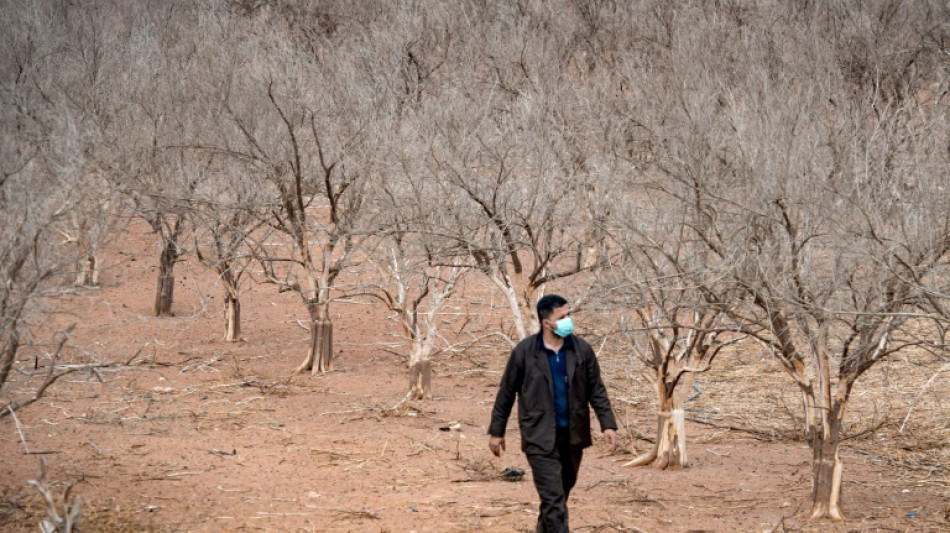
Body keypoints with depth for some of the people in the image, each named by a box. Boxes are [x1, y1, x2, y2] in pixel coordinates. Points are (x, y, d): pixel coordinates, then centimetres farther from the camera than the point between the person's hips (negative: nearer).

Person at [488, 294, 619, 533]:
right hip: (540, 438, -4)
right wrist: (496, 431, 4)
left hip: (572, 436, 4)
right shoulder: (524, 352, -8)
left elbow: (597, 391, 4)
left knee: (562, 493, 18)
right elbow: (506, 393, 0)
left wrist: (608, 424, -6)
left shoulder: (582, 350, 0)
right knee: (554, 500, -8)